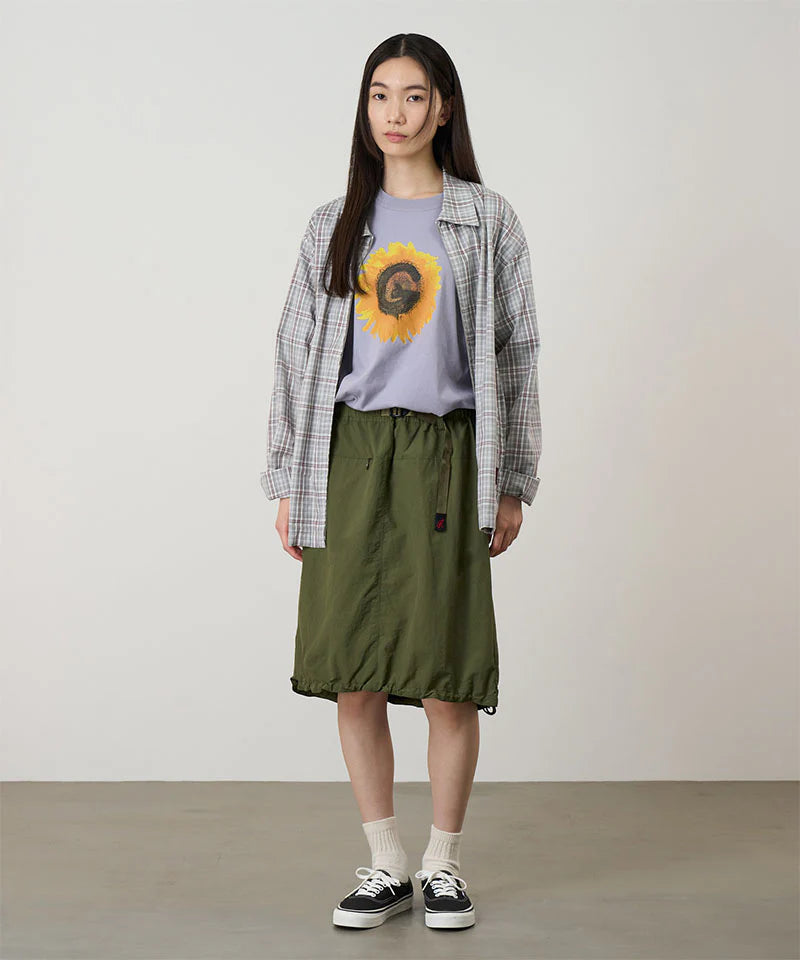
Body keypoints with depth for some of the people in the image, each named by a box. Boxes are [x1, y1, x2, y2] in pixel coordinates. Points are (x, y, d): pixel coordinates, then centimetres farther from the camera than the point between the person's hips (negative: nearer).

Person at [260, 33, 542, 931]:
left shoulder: (487, 220, 6)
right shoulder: (334, 225, 11)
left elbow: (514, 352, 5)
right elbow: (297, 351, 12)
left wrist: (511, 482, 1)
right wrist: (287, 482, 7)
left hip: (444, 456, -2)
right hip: (348, 457, 2)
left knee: (446, 673, -2)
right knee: (353, 671, 2)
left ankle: (443, 864, 16)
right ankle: (384, 865, 18)